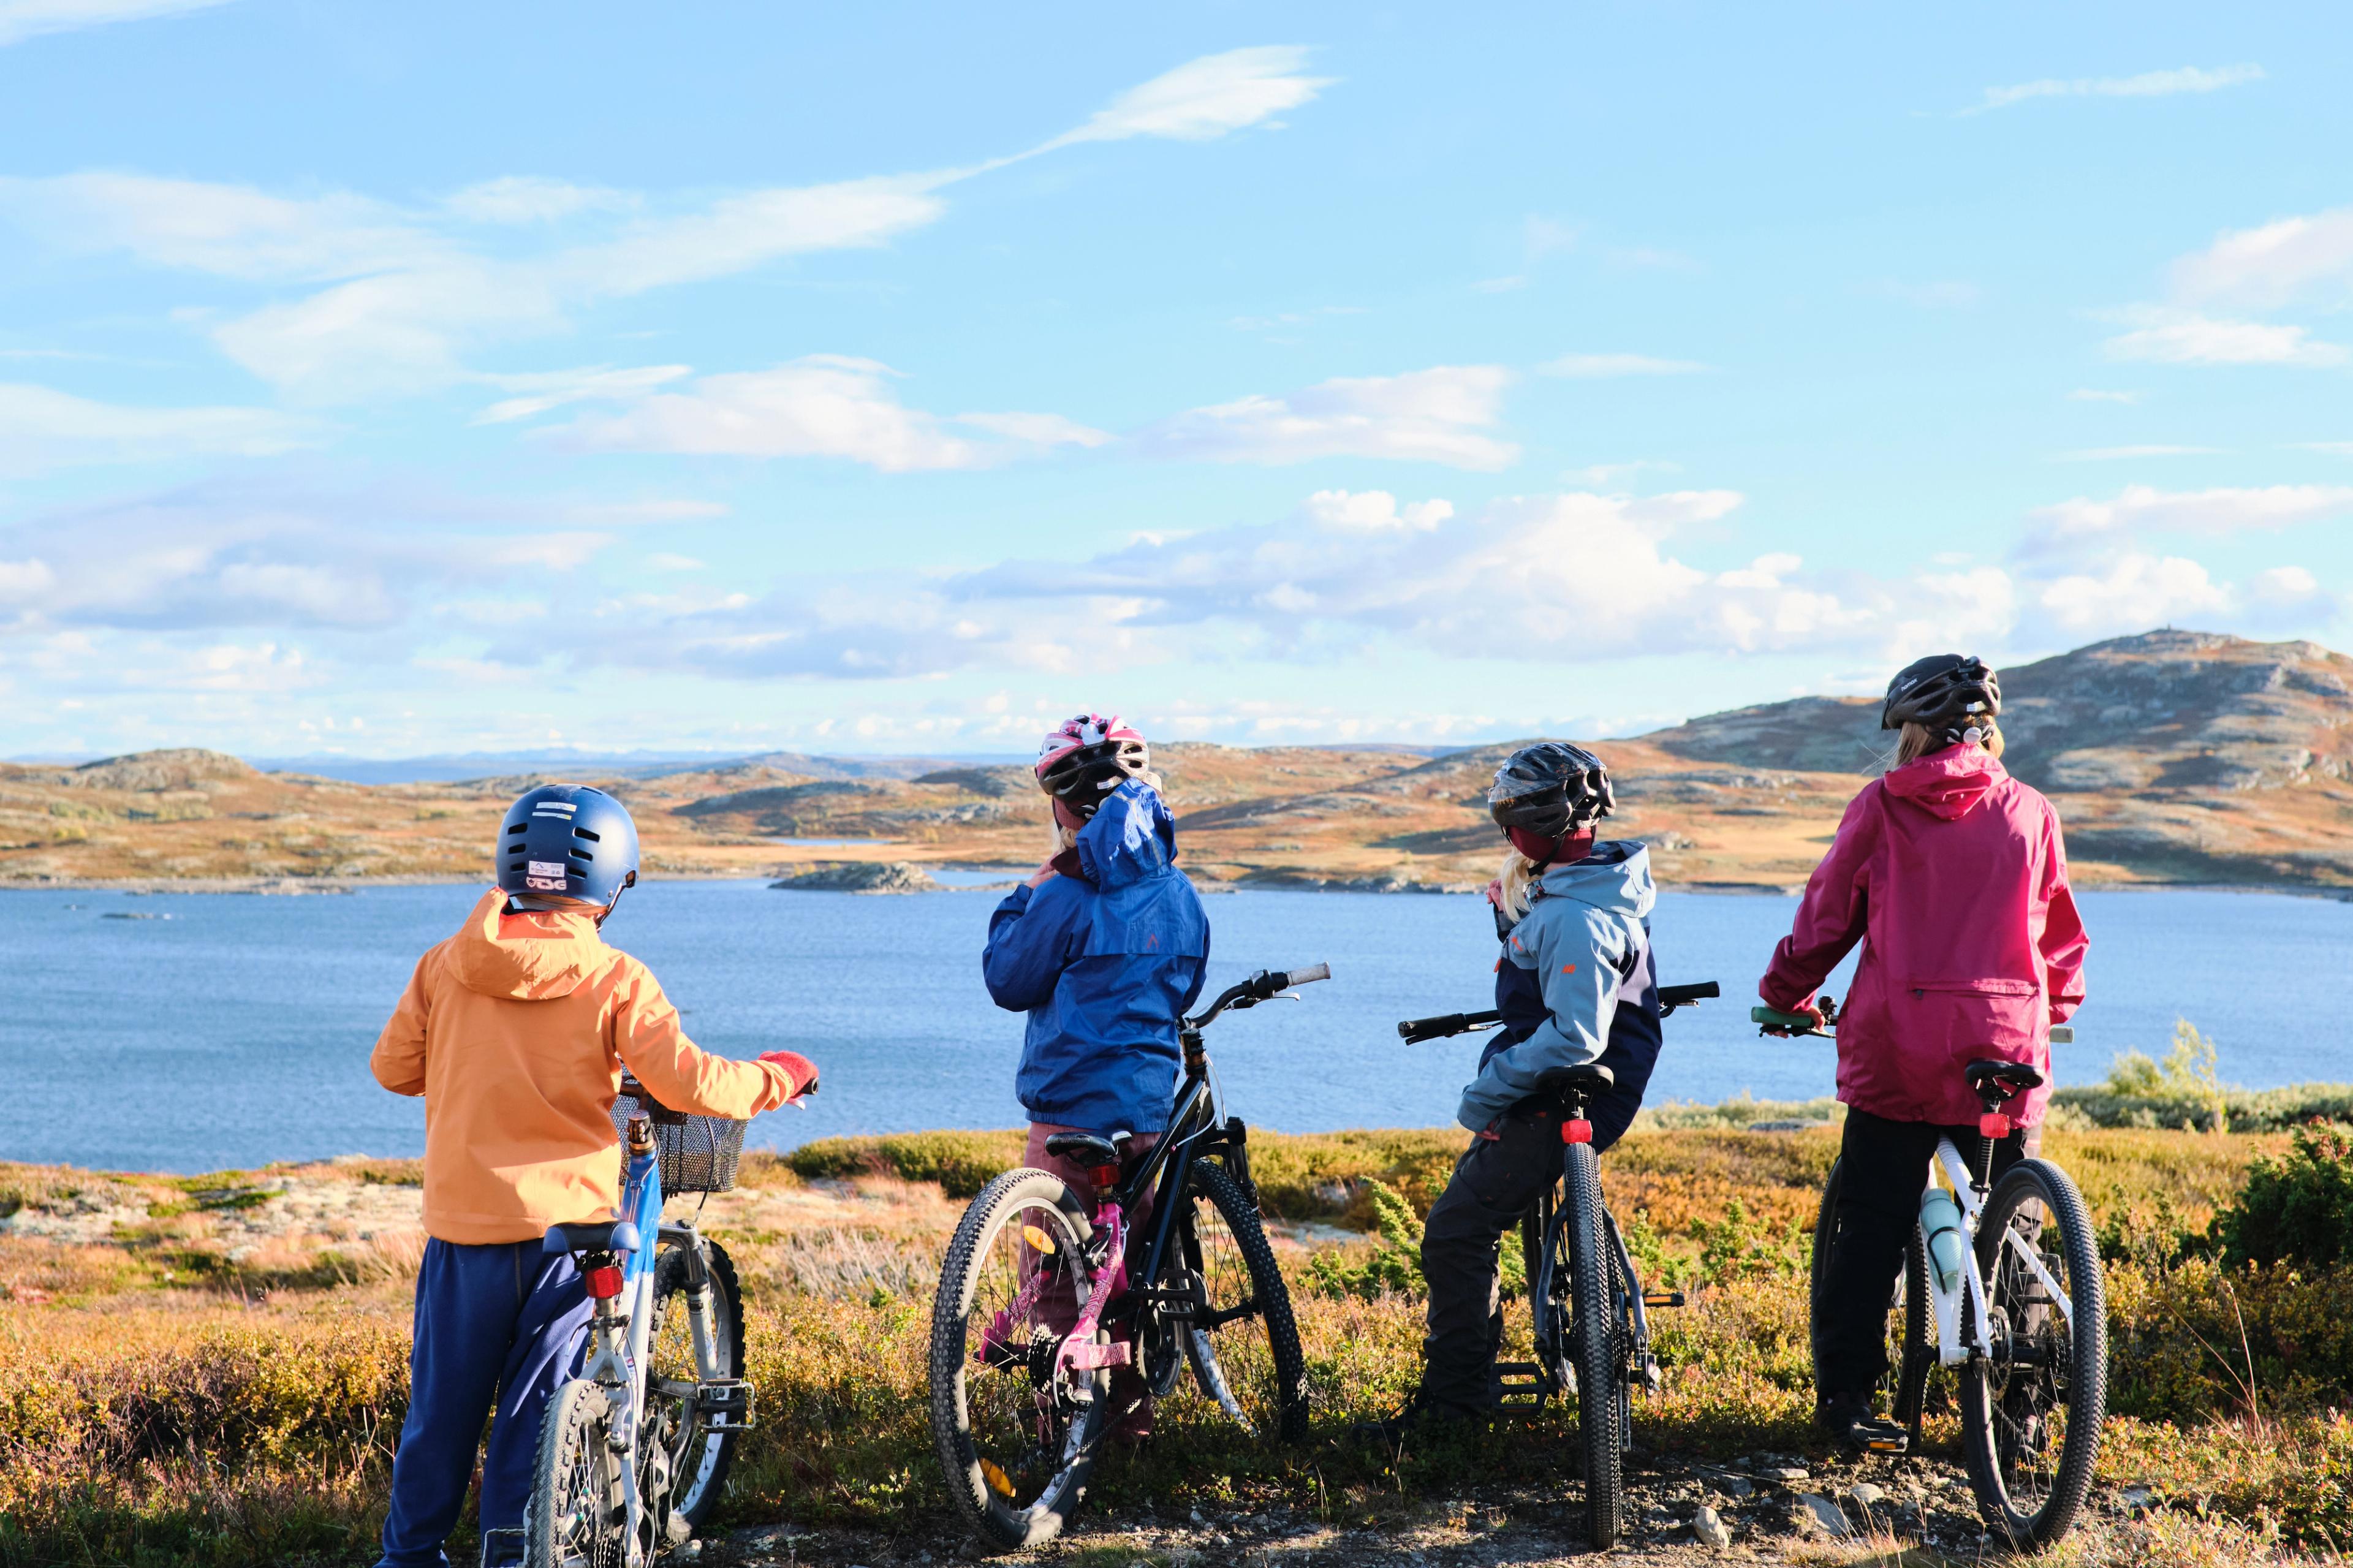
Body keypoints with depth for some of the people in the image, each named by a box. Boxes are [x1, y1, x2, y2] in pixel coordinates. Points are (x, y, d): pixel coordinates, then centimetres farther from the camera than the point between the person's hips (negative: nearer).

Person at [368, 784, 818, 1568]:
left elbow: (392, 1067, 9)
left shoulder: (445, 965, 2)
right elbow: (687, 1083, -13)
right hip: (566, 1221, -2)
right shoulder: (615, 979, -7)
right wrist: (777, 1077, 3)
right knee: (534, 1409, 9)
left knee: (443, 1404, 15)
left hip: (464, 1221, 2)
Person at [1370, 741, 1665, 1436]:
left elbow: (1574, 1039, -29)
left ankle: (1455, 1399, -1)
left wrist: (1488, 1091, -22)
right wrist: (1512, 904, 13)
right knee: (1467, 1225, 19)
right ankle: (1470, 1375, 27)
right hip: (1564, 1099, 11)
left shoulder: (1576, 919, -24)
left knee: (1455, 1235, -8)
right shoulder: (1582, 887, 10)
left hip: (1557, 1110, -11)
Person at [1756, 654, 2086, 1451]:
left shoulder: (1882, 806, 0)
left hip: (1897, 1048, -1)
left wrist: (1786, 993, 21)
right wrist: (2055, 1012, 31)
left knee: (1871, 1228, 7)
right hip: (2006, 1046, 1)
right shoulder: (2030, 814, 5)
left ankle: (1848, 1394, 9)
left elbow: (1826, 913, 5)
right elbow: (2061, 935, 14)